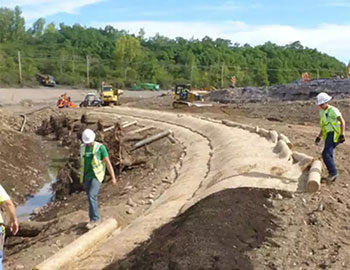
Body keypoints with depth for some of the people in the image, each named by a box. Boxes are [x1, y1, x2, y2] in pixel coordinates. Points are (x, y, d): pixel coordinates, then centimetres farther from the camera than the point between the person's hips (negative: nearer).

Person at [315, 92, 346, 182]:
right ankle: (333, 174, 14)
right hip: (328, 135, 9)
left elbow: (342, 122, -13)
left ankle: (333, 172, -10)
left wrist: (342, 134, -22)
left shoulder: (333, 110, -9)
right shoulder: (322, 112, 16)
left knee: (326, 154, -17)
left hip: (334, 134, -9)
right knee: (328, 155, 7)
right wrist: (319, 137, 19)